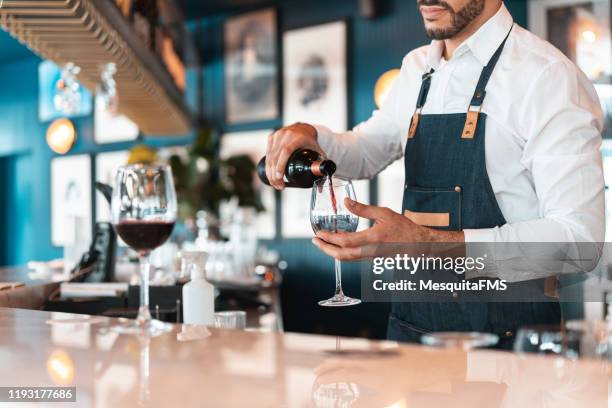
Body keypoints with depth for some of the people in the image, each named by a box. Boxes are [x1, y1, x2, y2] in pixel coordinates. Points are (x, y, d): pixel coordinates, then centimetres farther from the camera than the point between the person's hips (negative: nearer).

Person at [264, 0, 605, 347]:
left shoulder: (549, 75, -11)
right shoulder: (418, 66, 12)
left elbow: (579, 237, -17)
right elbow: (366, 153, 28)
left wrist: (430, 243, -27)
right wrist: (309, 134, 5)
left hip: (504, 335, -6)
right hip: (410, 325, 6)